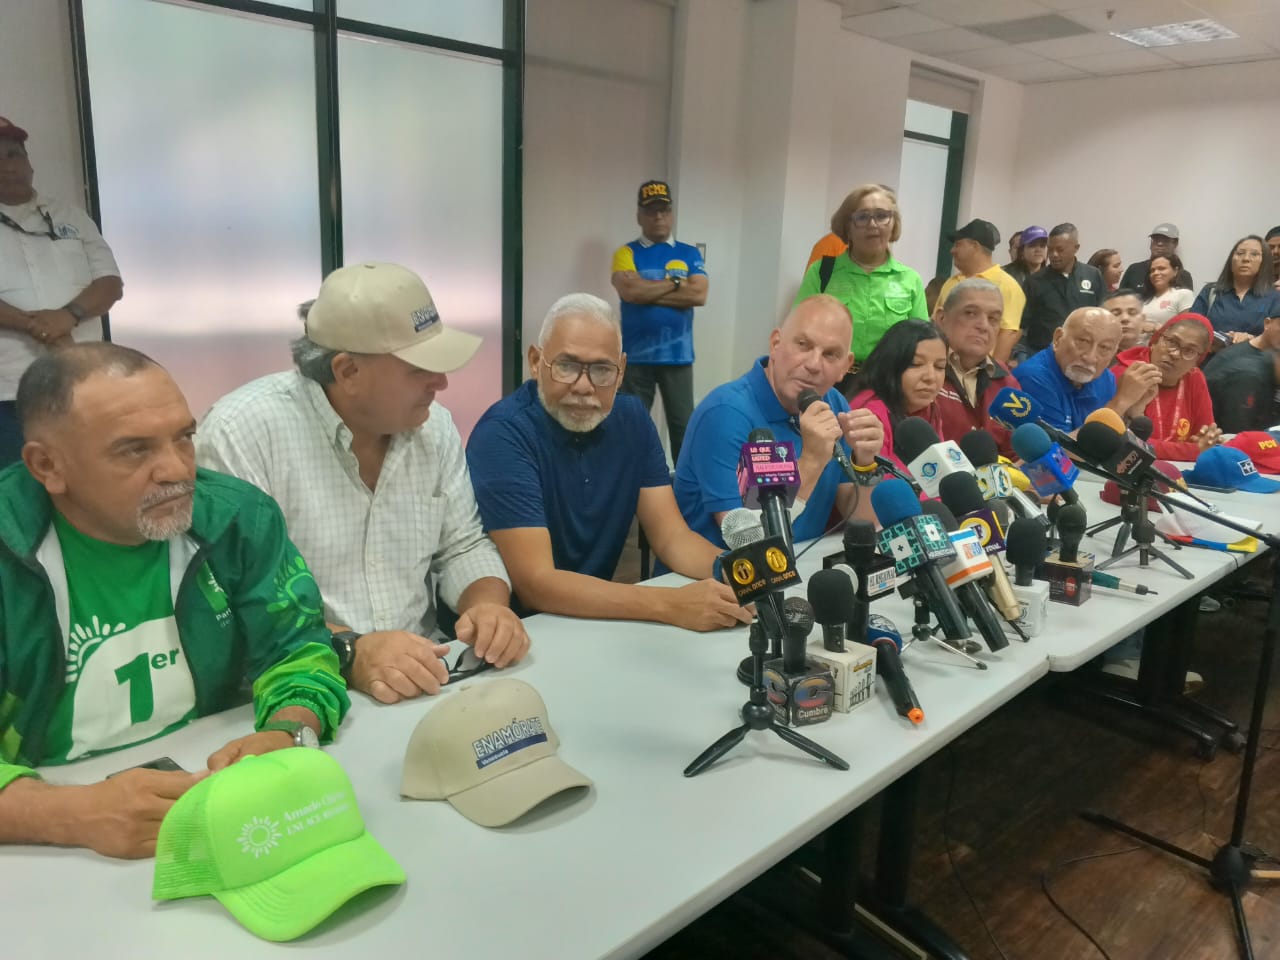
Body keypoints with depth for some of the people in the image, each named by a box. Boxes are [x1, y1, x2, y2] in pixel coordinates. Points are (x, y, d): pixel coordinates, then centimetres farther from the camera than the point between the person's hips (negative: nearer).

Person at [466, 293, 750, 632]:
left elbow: (671, 537, -1)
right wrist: (670, 605, -31)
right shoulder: (504, 433, -18)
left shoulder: (632, 419, 0)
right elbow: (535, 582, -25)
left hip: (597, 616, 6)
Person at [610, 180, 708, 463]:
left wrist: (649, 292, -11)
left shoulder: (690, 254, 7)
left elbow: (699, 295, -9)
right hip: (636, 355, -1)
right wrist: (675, 283, -9)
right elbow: (630, 291, -17)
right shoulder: (626, 253, 2)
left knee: (683, 424, 7)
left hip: (678, 355, 1)